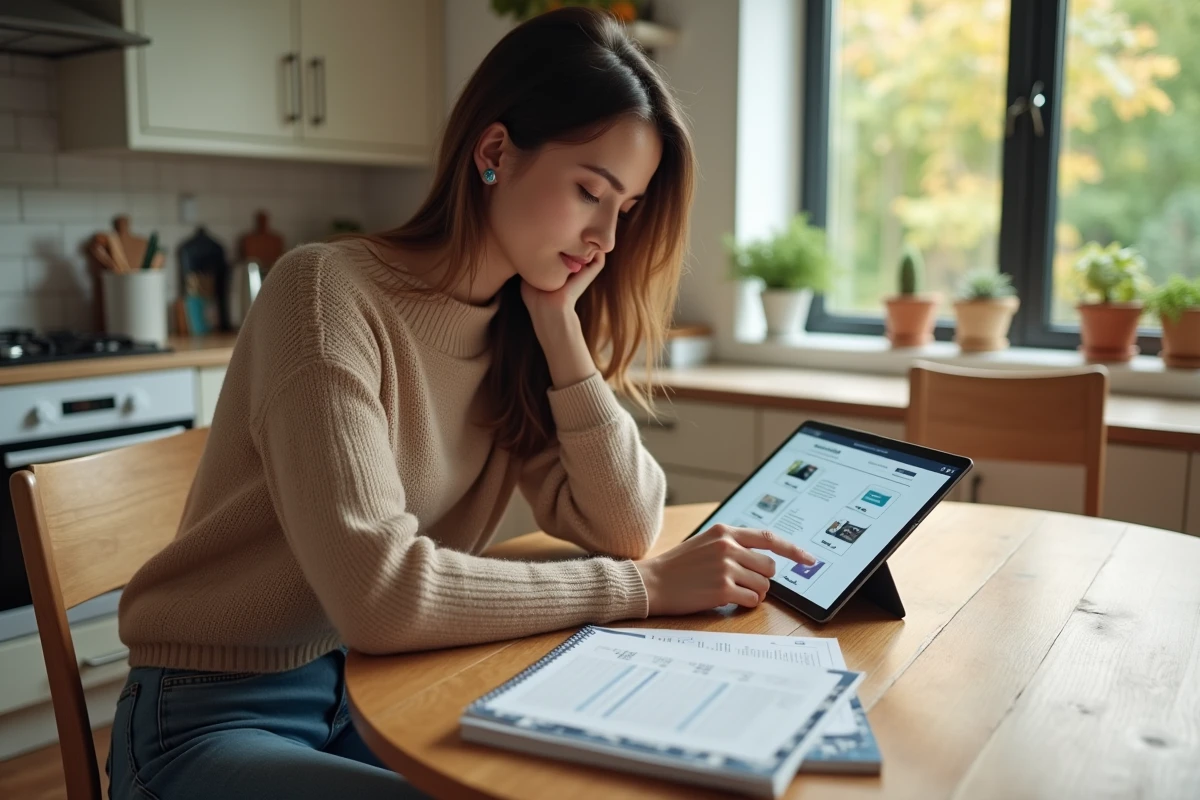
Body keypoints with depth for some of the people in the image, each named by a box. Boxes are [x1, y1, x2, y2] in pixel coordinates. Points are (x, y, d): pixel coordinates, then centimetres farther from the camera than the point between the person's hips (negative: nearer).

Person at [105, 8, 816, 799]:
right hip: (216, 715, -6)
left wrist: (557, 322, -13)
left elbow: (625, 529, -7)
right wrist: (644, 586, -25)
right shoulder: (331, 290, -21)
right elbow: (377, 591, -30)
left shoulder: (514, 331, -1)